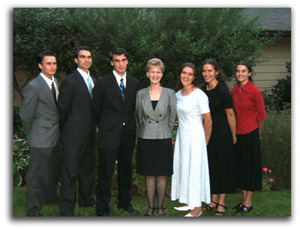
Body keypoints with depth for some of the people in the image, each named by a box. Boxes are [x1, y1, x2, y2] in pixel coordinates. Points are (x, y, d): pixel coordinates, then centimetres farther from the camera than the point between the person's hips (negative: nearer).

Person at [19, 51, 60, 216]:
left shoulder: (54, 83, 8)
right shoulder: (34, 86, -19)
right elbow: (25, 115, -13)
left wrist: (58, 131, 17)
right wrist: (30, 135, -2)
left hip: (54, 137, 8)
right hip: (41, 139, -8)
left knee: (52, 170, 24)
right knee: (37, 175, 1)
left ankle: (51, 197, 45)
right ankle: (33, 211, 14)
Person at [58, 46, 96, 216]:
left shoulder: (93, 80, 14)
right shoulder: (70, 81, -11)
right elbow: (62, 108, -8)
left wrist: (94, 129, 16)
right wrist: (65, 130, -2)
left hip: (90, 134, 8)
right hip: (74, 135, -8)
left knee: (88, 168, 19)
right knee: (70, 172, -2)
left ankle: (86, 199, 37)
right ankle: (67, 210, 7)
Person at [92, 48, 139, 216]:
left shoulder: (134, 83, 8)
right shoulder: (103, 83, -4)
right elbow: (96, 109, 3)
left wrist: (130, 126, 10)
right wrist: (105, 127, 8)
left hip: (128, 134, 4)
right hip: (109, 136, -4)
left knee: (126, 171, 16)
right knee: (106, 174, 1)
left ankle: (125, 202, 33)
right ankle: (102, 209, 13)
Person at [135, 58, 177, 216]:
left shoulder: (170, 93, -1)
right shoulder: (141, 94, 3)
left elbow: (172, 118, 6)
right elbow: (139, 116, 12)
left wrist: (164, 132, 11)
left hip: (163, 139, -1)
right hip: (146, 139, 1)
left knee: (161, 175, 5)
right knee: (149, 175, 7)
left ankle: (160, 206, 20)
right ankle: (150, 207, 20)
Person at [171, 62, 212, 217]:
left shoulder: (199, 95, -15)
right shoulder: (178, 94, 7)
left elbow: (208, 121, -11)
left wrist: (205, 142, -3)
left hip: (195, 136, -7)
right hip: (182, 135, 7)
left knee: (195, 168, -1)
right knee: (183, 168, 12)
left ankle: (197, 207, 10)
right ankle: (189, 202, 24)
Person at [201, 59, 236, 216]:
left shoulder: (222, 89, -15)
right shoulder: (204, 90, 7)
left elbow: (230, 114, -11)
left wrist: (233, 135, -7)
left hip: (222, 132, -7)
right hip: (208, 132, 7)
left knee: (222, 164, 2)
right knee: (211, 165, 11)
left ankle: (221, 203, 13)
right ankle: (214, 200, 23)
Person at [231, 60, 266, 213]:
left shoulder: (255, 92, -12)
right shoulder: (234, 91, 6)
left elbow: (262, 116, -6)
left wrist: (257, 132, 5)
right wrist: (234, 133, 13)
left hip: (250, 134, -6)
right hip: (237, 134, 6)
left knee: (250, 167, 3)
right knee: (241, 167, 12)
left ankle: (248, 203, 13)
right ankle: (244, 200, 24)